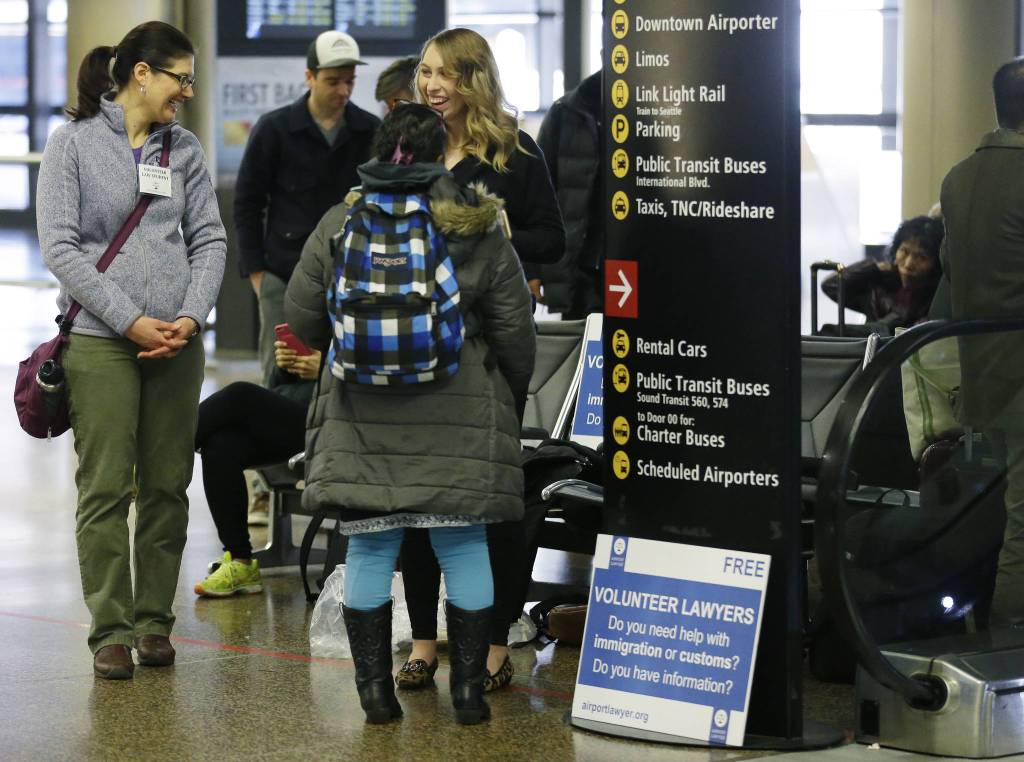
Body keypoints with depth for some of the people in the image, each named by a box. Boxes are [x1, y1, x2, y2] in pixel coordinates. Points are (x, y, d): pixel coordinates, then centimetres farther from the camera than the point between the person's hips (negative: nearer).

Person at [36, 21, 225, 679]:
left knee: (167, 487, 6)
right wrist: (131, 320, -13)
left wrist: (191, 317, -7)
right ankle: (111, 630, 2)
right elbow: (61, 248, -7)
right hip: (100, 340, -4)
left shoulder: (184, 149, 12)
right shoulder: (74, 144, -2)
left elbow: (210, 240, 9)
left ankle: (155, 622, 14)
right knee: (106, 489, -4)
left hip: (177, 345, 4)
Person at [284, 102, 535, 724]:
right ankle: (470, 689, 8)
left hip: (363, 416, 1)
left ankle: (376, 689, 9)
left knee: (370, 547, 7)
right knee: (464, 546, 5)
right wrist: (513, 393, 19)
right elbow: (515, 329, 2)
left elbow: (302, 319, 5)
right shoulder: (479, 231, -1)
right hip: (459, 420, -1)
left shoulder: (339, 225, 2)